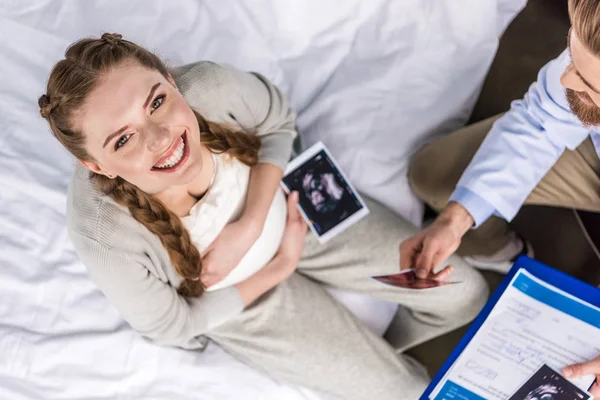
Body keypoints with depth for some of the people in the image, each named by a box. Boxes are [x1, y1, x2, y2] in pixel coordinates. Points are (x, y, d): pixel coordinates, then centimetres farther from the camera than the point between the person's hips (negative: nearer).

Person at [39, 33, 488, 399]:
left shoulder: (212, 88, -34)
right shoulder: (104, 234, -38)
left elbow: (279, 123, -9)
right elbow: (170, 327, -17)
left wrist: (251, 227, -23)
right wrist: (281, 266, -17)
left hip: (283, 205, 3)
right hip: (238, 294, -2)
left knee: (465, 294, 5)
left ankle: (391, 347, 32)